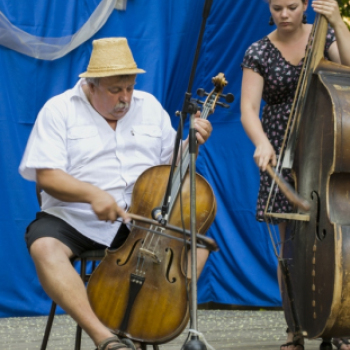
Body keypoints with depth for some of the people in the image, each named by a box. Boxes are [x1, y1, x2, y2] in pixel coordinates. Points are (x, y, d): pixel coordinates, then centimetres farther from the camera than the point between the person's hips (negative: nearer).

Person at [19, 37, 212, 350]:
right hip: (74, 219, -3)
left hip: (142, 220, 3)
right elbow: (46, 175, -11)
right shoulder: (59, 110, -2)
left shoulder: (149, 107, 12)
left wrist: (192, 143, -2)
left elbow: (171, 162, 20)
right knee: (44, 247, -34)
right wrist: (92, 193, -28)